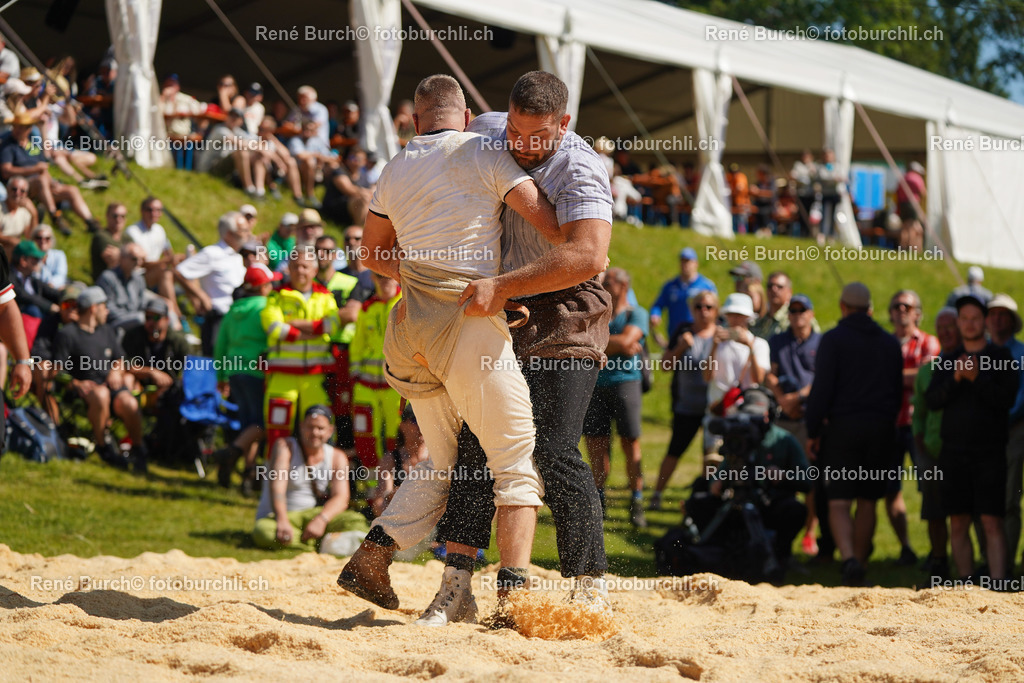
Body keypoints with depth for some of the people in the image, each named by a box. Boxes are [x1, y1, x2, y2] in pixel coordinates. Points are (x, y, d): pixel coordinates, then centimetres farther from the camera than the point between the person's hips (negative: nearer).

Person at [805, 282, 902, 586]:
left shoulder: (833, 339, -4)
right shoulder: (890, 343, 11)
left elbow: (822, 389, -9)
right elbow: (898, 391, 15)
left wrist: (812, 432, -3)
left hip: (843, 427, -4)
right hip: (881, 430, 4)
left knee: (838, 504, -6)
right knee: (867, 503, 12)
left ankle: (849, 558, -27)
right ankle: (861, 560, 15)